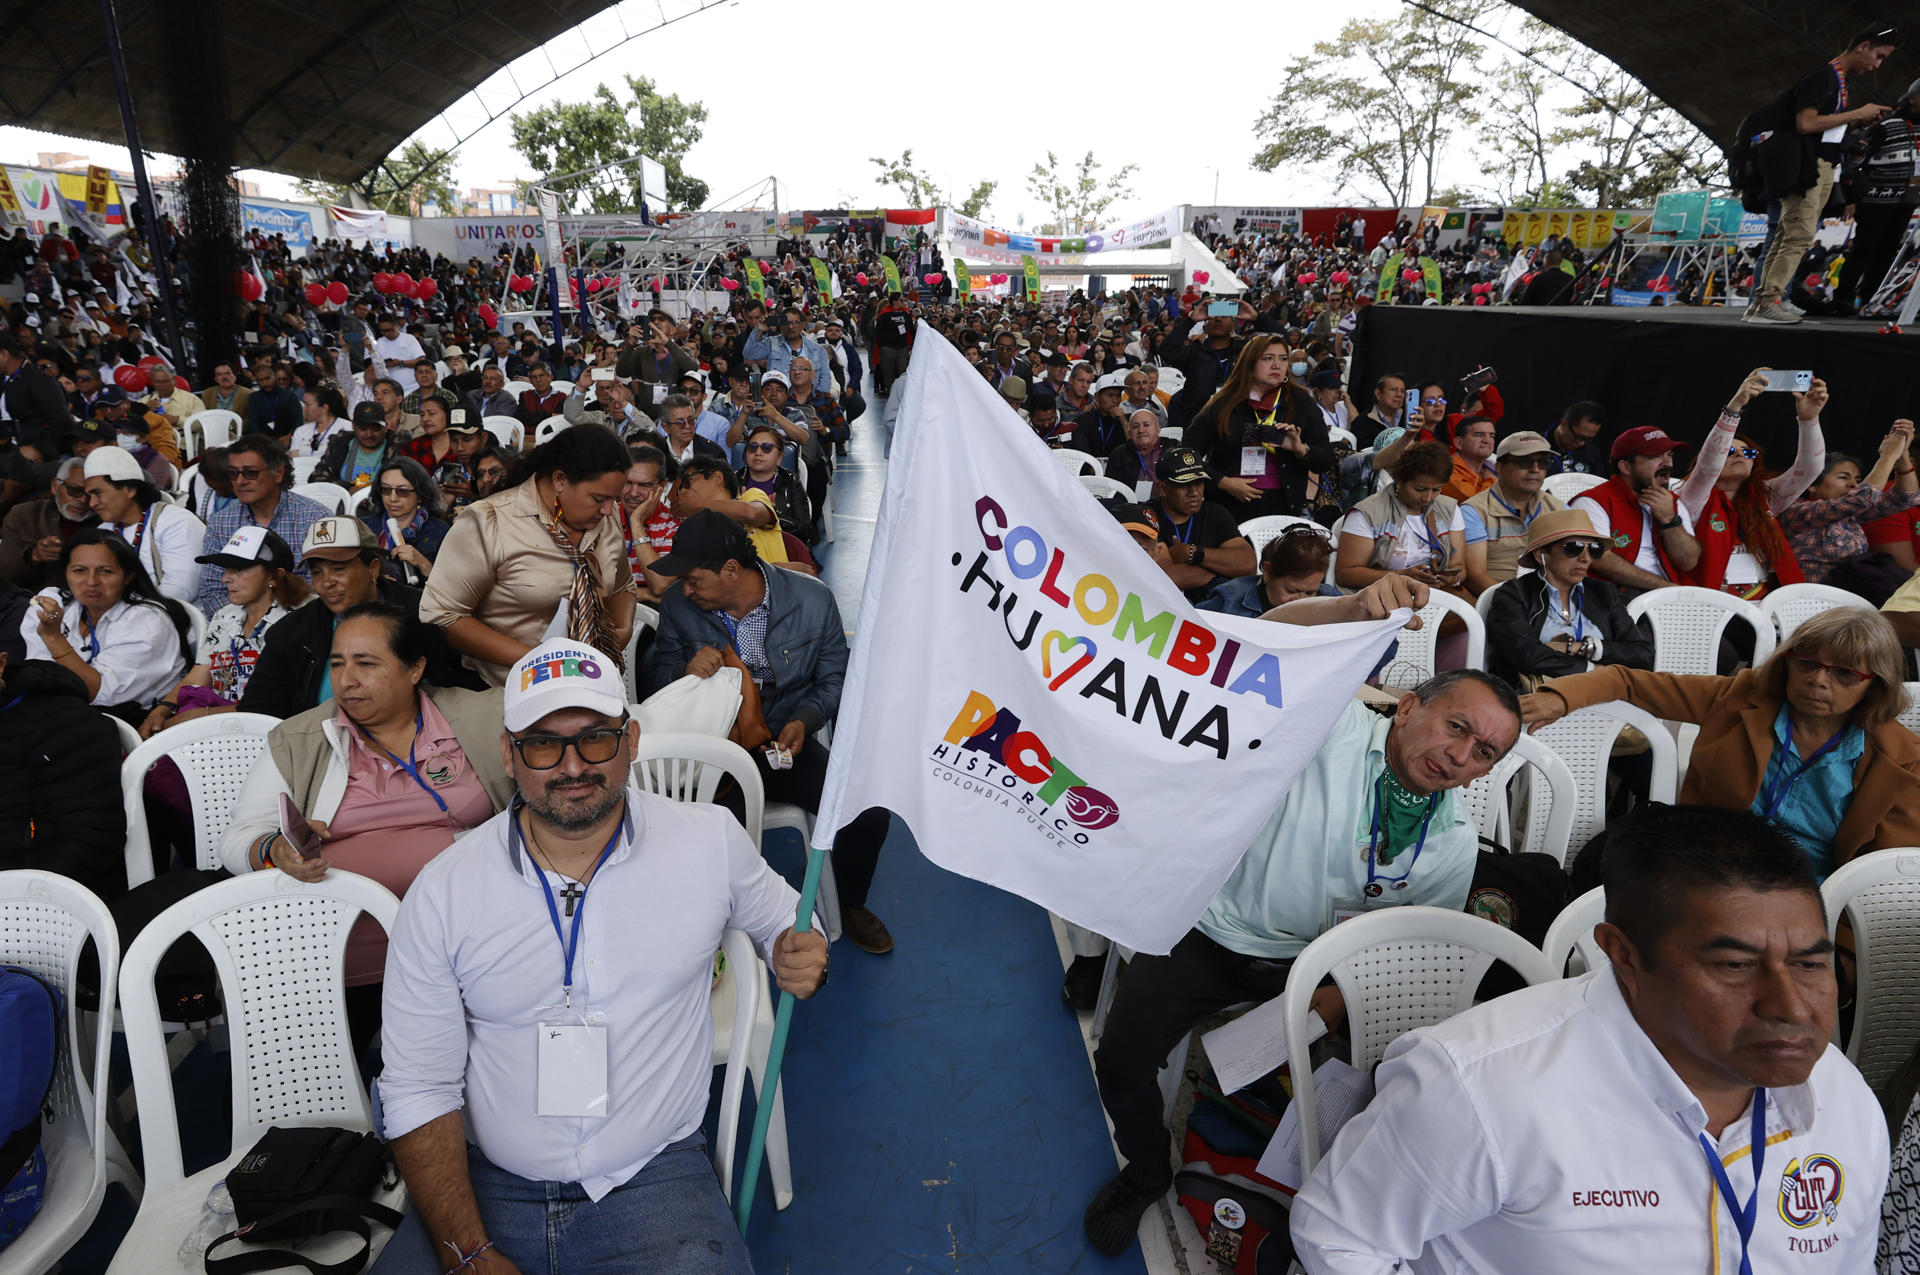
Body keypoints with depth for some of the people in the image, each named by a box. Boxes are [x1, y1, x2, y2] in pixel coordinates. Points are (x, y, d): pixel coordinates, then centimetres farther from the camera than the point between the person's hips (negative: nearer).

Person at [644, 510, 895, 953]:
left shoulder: (812, 600, -6)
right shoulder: (678, 606, -3)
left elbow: (834, 679, 3)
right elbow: (657, 680, 5)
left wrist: (804, 720, -17)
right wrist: (687, 672, -18)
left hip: (785, 746, 0)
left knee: (871, 810, -19)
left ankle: (849, 904, 14)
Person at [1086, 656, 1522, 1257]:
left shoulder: (1455, 843, -3)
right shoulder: (1334, 728, -17)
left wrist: (1334, 999, -15)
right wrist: (1347, 610, -53)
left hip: (1313, 963, 4)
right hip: (1214, 930, -3)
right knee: (1122, 1062, -16)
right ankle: (1147, 1172, 20)